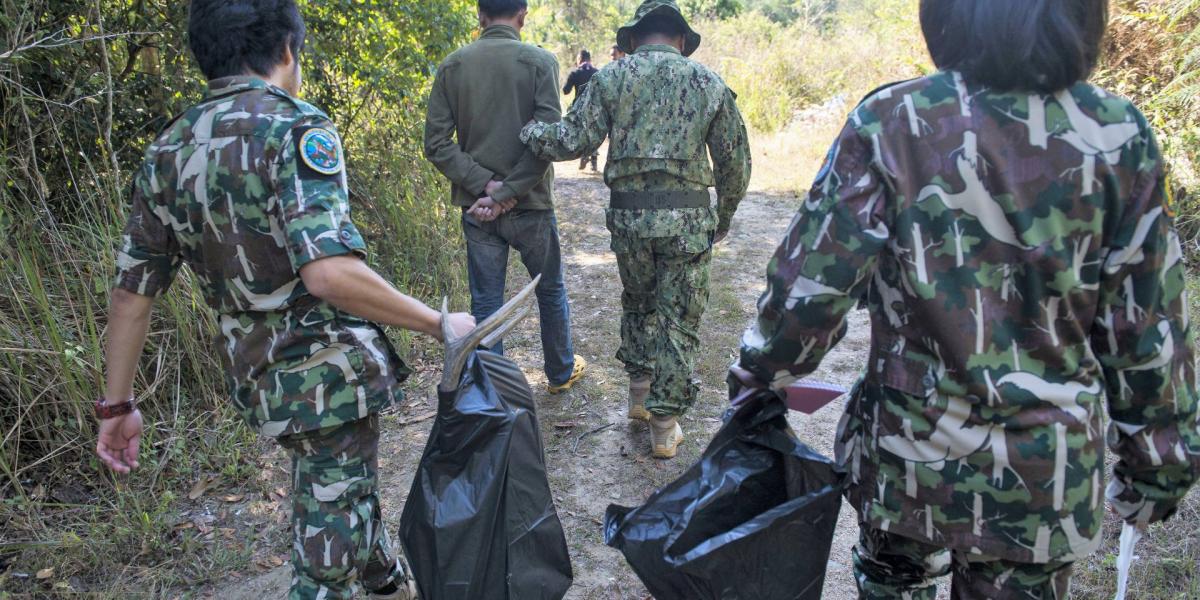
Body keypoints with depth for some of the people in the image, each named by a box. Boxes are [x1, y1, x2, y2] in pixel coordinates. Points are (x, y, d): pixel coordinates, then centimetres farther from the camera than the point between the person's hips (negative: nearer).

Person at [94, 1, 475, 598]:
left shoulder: (168, 151, 5)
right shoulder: (294, 128, -17)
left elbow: (132, 289, 7)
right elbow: (329, 272, -30)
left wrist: (117, 405, 15)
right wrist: (438, 324, -20)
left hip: (254, 373, 8)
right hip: (328, 370, -8)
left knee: (351, 484, 31)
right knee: (326, 552, 5)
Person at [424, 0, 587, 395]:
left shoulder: (452, 66, 0)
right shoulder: (540, 62, -8)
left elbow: (437, 144, -5)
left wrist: (485, 185, -10)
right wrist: (506, 193, -15)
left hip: (476, 207, 2)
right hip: (530, 203, -2)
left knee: (485, 303, 9)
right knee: (550, 290, 18)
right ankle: (561, 373, 35)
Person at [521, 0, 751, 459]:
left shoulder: (611, 77, 2)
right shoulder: (708, 82, 5)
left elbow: (573, 141, -6)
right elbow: (735, 162, 6)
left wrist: (526, 130, 11)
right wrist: (724, 216, 20)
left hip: (629, 216, 1)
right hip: (689, 219, -1)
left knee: (638, 304, 25)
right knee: (679, 321, 8)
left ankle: (640, 392, 34)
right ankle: (664, 427, 12)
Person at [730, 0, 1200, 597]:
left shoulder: (892, 122, -15)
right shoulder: (1119, 135, -9)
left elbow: (813, 281, -13)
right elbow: (1148, 324, -4)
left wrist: (758, 378, 4)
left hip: (908, 455, -1)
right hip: (1048, 476, 1)